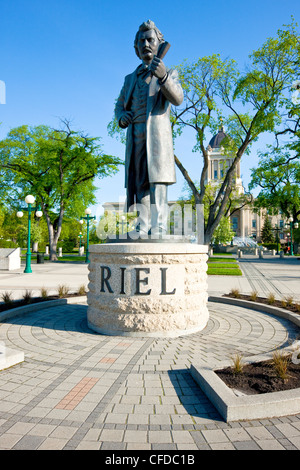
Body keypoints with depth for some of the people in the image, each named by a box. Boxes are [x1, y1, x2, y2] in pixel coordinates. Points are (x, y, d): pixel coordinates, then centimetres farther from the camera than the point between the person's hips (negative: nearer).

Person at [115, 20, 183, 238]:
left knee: (157, 184, -14)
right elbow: (119, 105, 27)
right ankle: (142, 231, 1)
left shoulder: (169, 73, 12)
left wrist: (163, 76, -27)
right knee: (140, 186, -1)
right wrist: (122, 117, 2)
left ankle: (158, 231, -16)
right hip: (135, 139, 4)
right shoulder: (131, 79, 25)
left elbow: (177, 99, -8)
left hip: (157, 136, -4)